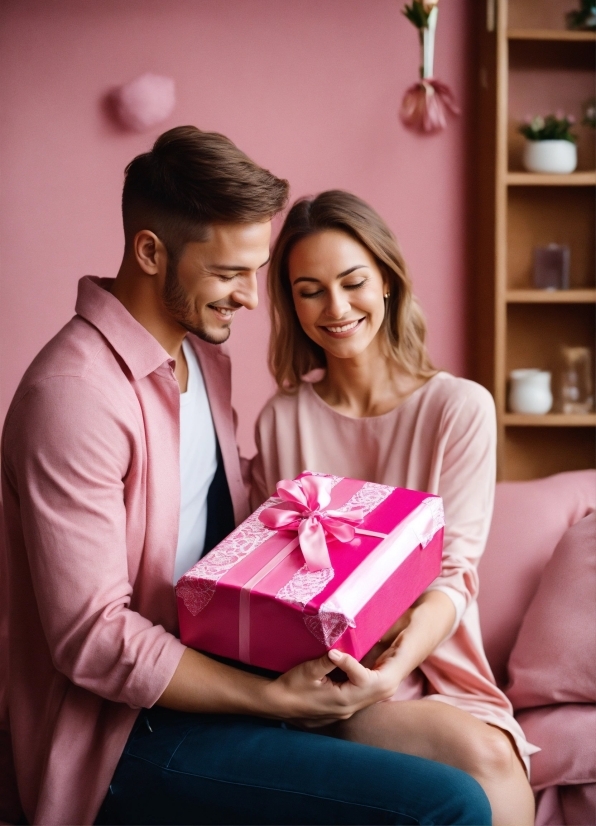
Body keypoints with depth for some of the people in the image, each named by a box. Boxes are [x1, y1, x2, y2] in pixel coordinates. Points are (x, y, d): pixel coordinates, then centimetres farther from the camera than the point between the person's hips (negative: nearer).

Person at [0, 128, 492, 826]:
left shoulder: (203, 355, 9)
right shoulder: (73, 395, -21)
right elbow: (94, 638, -23)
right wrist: (277, 698, -23)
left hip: (210, 667, 9)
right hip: (131, 734, -9)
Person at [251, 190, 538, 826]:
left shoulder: (461, 408, -1)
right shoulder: (280, 421, 5)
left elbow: (453, 573, -6)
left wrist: (398, 658, -28)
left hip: (429, 663, 1)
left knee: (490, 755, -31)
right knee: (484, 762, -28)